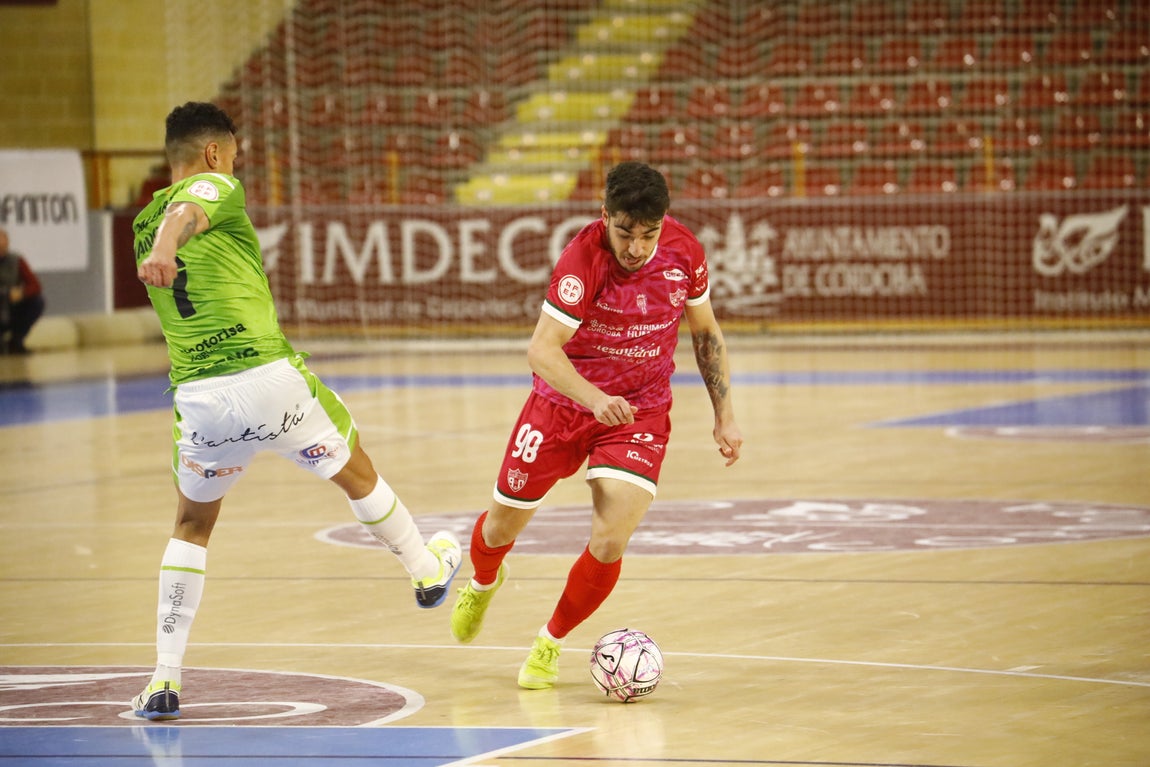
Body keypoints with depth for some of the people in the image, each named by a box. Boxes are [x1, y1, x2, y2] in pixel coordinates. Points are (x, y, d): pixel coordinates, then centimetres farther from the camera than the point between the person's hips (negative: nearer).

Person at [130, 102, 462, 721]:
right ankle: (428, 571, 42)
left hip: (196, 396, 5)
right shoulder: (216, 188, -1)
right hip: (267, 377, -5)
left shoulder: (142, 225, 18)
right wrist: (165, 251, -45)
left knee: (191, 526, 22)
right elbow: (183, 214, -25)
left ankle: (164, 681, 12)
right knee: (356, 474, 21)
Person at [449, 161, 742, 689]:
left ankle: (550, 643, 12)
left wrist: (724, 415, 5)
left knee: (609, 543, -15)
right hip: (563, 402, -1)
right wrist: (594, 398, -48)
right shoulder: (584, 258, -27)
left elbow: (706, 333, 6)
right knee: (502, 526, 13)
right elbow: (542, 349, -32)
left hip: (640, 412, 1)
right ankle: (483, 583, 52)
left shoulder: (684, 253, -13)